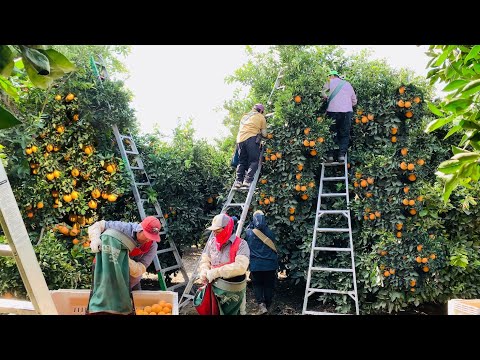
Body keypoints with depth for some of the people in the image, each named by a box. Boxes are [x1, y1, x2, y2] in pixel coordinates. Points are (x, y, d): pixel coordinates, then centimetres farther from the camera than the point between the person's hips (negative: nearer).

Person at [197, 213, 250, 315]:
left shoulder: (240, 244, -15)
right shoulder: (211, 242, 4)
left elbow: (240, 267, -26)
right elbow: (205, 260, 11)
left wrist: (215, 272, -25)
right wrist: (204, 272, -13)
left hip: (232, 292, -5)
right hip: (214, 288, 5)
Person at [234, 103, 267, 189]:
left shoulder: (245, 116, 30)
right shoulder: (261, 117, 14)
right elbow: (264, 134, 11)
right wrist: (263, 134, 34)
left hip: (240, 139, 5)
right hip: (251, 139, -5)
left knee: (241, 162, 10)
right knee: (253, 161, -5)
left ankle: (238, 181, 0)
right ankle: (248, 181, -19)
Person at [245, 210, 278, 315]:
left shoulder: (249, 233, -7)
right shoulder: (270, 233, -4)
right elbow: (274, 249, 8)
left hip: (255, 265, -1)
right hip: (270, 265, 1)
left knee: (257, 285, 14)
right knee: (269, 286, 15)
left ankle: (261, 304, -3)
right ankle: (268, 305, 26)